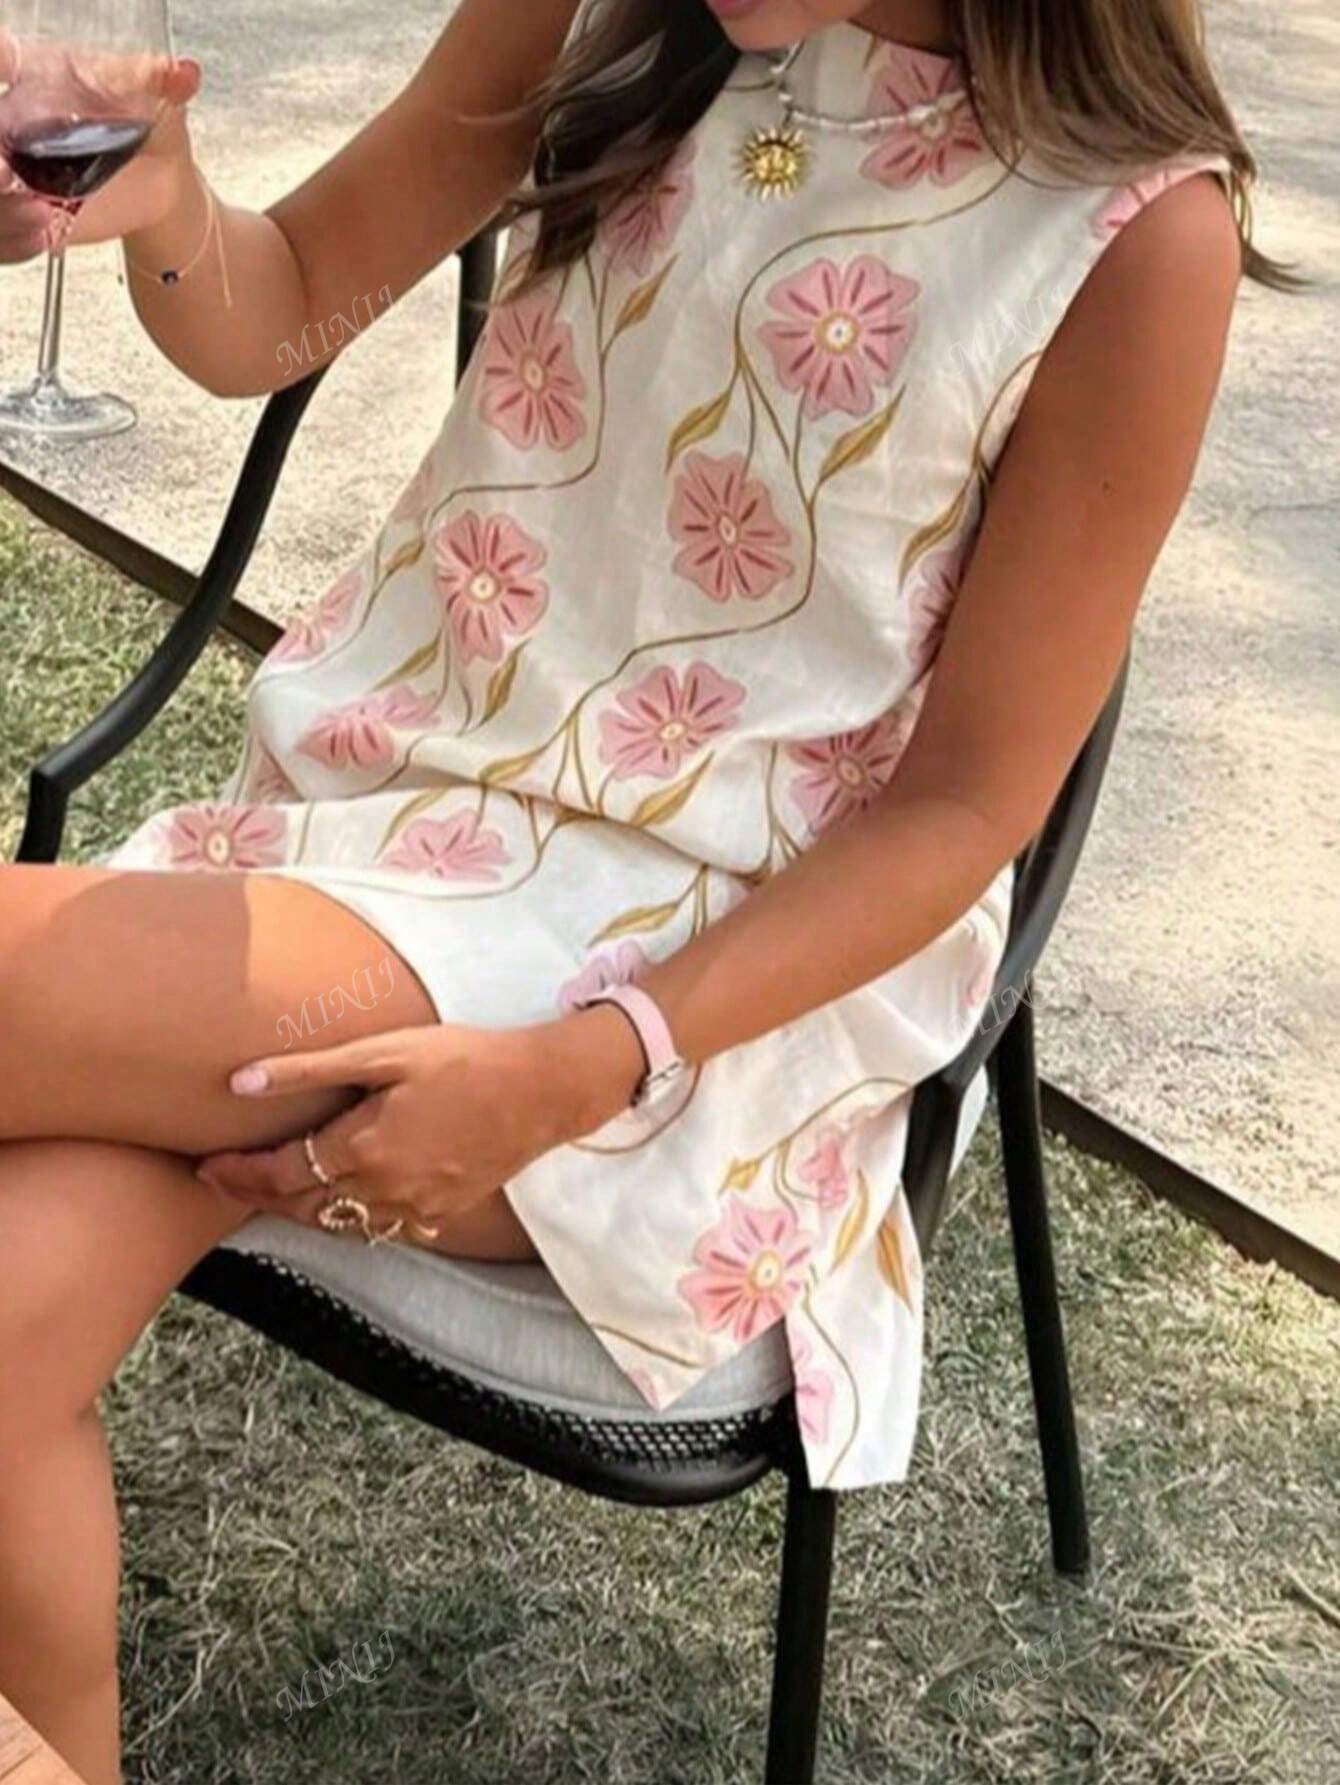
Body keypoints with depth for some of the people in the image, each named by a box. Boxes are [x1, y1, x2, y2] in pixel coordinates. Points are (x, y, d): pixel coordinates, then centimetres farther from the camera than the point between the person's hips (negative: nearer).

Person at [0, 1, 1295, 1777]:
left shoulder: (1140, 228, -14)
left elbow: (969, 802, -10)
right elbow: (282, 313, 8)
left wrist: (578, 1072, -23)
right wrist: (166, 211, -17)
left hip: (724, 948, -4)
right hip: (383, 785, 5)